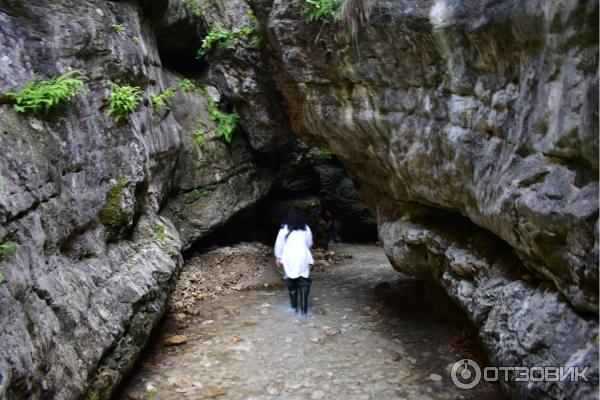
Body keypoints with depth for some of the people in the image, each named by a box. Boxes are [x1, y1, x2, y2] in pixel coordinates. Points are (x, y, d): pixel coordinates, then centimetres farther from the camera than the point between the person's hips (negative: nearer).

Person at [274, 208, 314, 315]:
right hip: (303, 258, 0)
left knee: (291, 282, 14)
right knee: (303, 283, 3)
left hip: (289, 259, 0)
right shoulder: (306, 228, 3)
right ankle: (303, 309, -6)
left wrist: (278, 258, 11)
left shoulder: (284, 229, -3)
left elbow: (279, 244, 0)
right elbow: (309, 244, 15)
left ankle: (294, 307, 22)